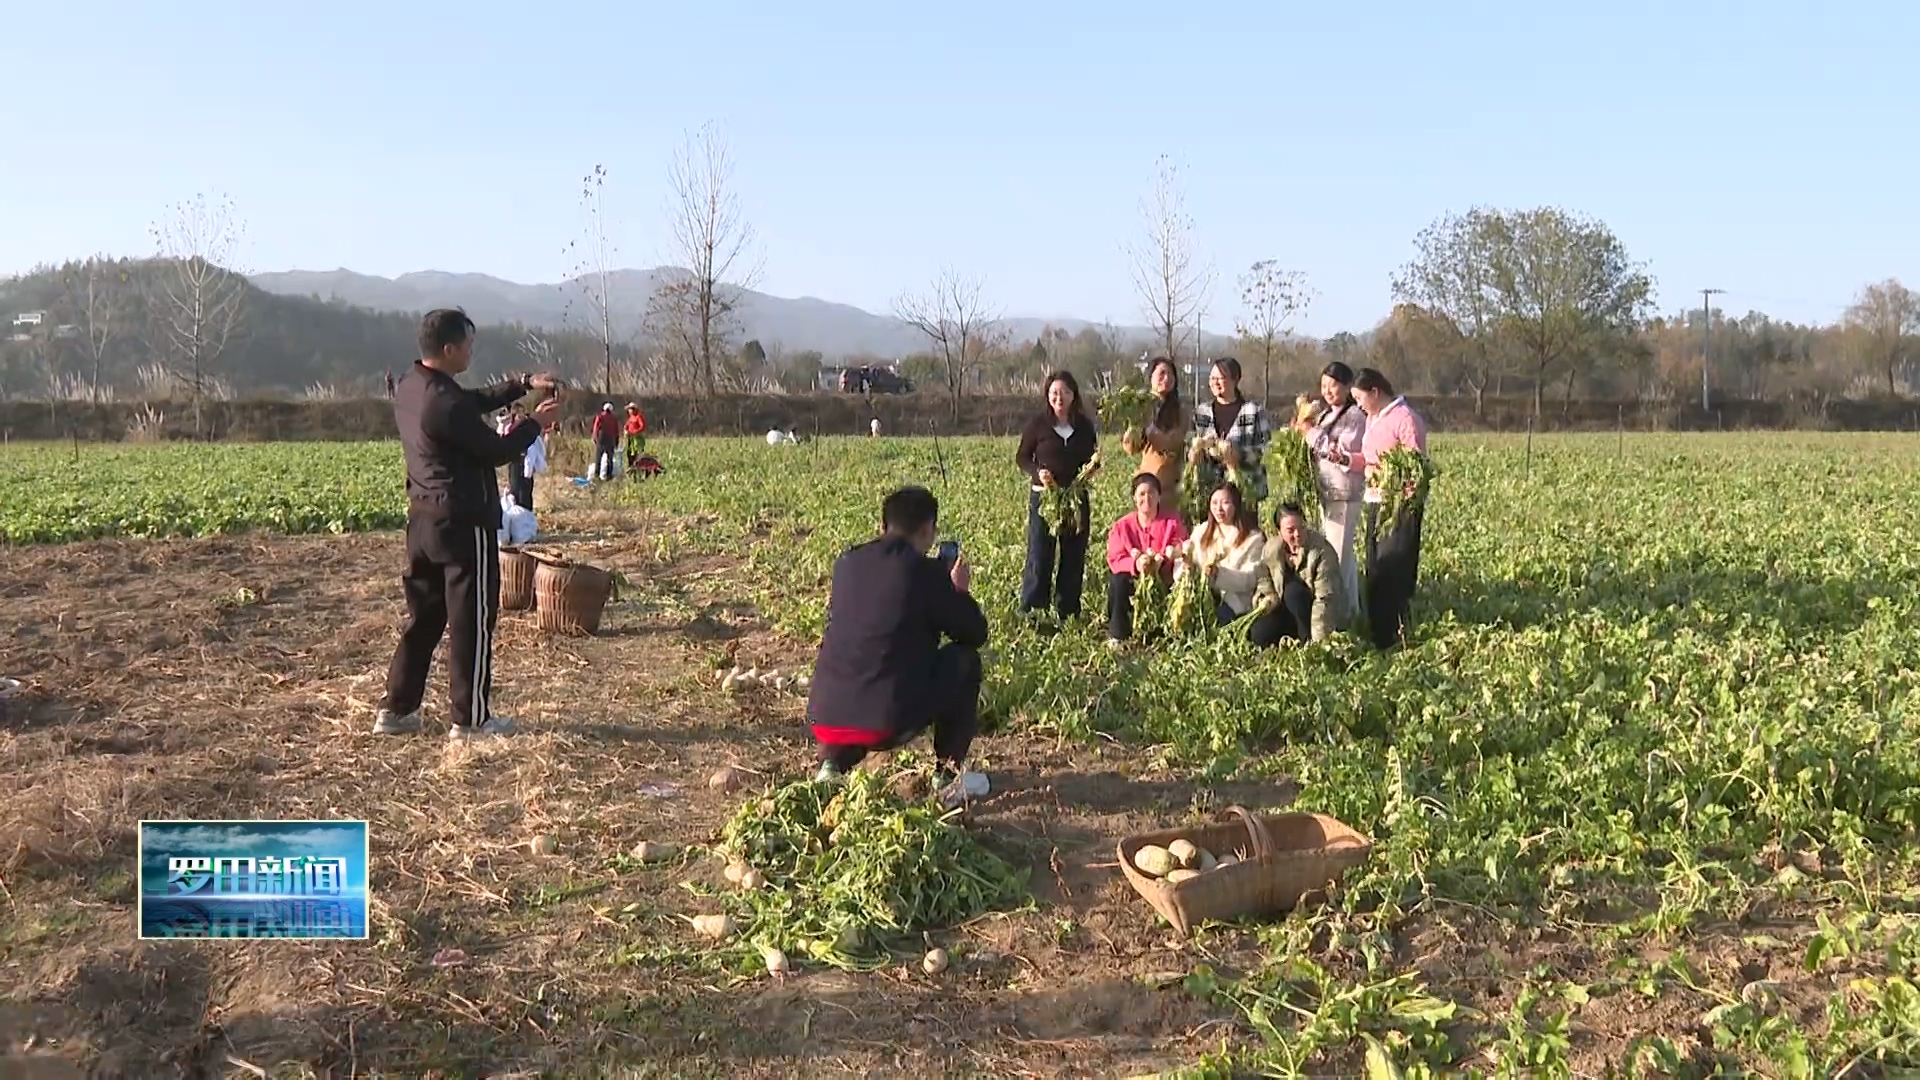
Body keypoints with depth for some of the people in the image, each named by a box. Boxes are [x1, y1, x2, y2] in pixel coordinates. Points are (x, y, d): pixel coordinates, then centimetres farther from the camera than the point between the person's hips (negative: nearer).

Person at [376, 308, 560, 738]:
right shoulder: (447, 403, -22)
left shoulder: (409, 388, 7)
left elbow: (476, 401, 18)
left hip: (423, 519, 9)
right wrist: (536, 423, 0)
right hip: (463, 522, -9)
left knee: (423, 617, 17)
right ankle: (470, 718, 8)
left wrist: (524, 384, 13)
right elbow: (497, 451, -14)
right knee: (471, 621, 1)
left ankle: (396, 710, 20)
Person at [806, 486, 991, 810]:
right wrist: (959, 592, 25)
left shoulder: (846, 564, 11)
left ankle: (835, 762, 13)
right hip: (888, 722, -5)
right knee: (965, 660, 16)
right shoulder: (926, 572, -4)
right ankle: (950, 778, 18)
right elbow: (976, 634, 6)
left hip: (824, 720, 5)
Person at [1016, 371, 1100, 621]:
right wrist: (1037, 473, -17)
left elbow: (1093, 458, 16)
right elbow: (1021, 457, 1)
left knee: (1074, 555, 7)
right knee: (1040, 556, -5)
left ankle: (1067, 613, 17)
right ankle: (1030, 612, 1)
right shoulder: (1038, 424, -4)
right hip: (1043, 497, -3)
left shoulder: (1085, 426, 5)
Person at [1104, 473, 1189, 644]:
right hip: (1133, 580, 1)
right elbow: (1115, 559, -7)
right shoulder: (1122, 526, 2)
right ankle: (1117, 635, -20)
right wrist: (1135, 564, -29)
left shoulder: (1173, 522, -1)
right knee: (1117, 581, -30)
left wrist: (1163, 562, -31)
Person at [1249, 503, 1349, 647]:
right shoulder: (1271, 549, -6)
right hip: (1288, 613, 4)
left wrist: (1318, 639, -31)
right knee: (1257, 634, -19)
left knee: (1293, 590, -31)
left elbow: (1325, 599, -27)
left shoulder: (1322, 551, -22)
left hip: (1326, 617, -4)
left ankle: (1309, 642, -19)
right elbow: (1264, 582, 5)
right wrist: (1266, 602, -19)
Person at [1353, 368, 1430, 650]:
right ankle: (1378, 637, 20)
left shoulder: (1405, 419, -12)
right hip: (1375, 503, 9)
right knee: (1375, 572, 12)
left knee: (1395, 574, -7)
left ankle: (1398, 637, -2)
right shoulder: (1372, 419, 15)